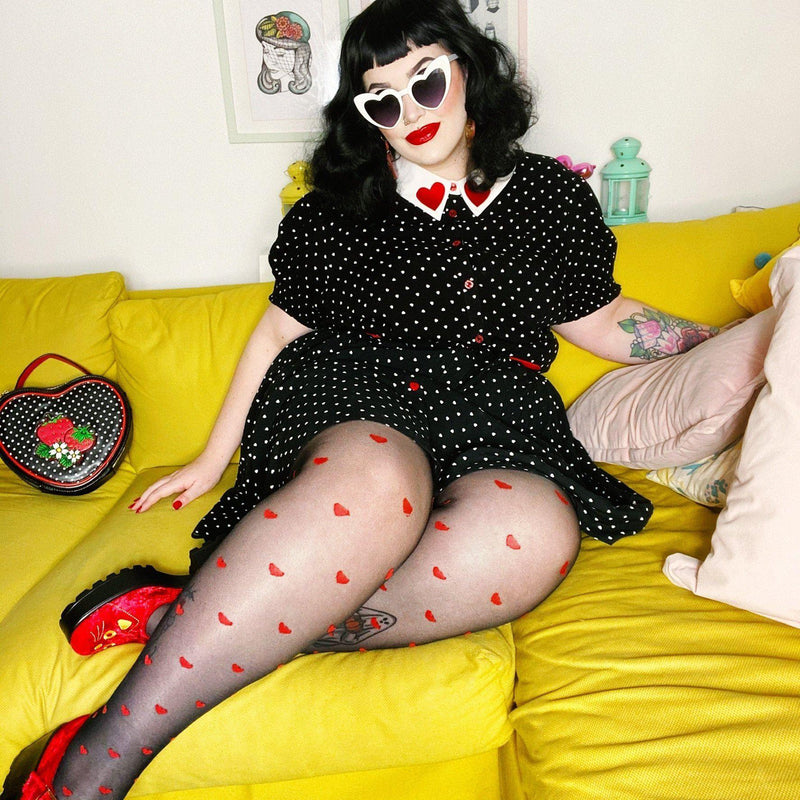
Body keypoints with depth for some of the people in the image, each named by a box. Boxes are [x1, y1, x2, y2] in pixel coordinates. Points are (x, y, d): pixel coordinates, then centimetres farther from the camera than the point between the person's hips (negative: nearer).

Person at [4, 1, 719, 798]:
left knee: (538, 527, -34)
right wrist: (212, 459, 14)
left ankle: (183, 625, -32)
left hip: (494, 430, 2)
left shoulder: (550, 195, 15)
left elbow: (603, 320, 22)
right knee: (378, 480, -39)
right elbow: (281, 330, 14)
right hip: (349, 402, -1)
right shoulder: (338, 206, 11)